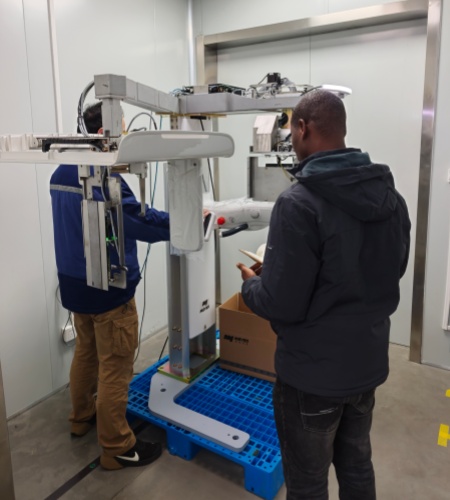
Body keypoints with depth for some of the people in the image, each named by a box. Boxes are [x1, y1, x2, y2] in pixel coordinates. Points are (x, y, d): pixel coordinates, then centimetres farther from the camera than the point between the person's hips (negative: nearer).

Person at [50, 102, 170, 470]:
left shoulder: (61, 173, 8)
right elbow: (142, 222, -24)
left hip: (75, 282, 9)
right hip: (108, 287, -9)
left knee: (86, 353, 24)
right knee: (115, 367, 2)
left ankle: (82, 417, 41)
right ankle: (117, 448, 15)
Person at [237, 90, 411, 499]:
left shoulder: (299, 202, -24)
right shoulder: (390, 195, 0)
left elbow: (281, 304, -23)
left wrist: (251, 283, -3)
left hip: (313, 371, -7)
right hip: (369, 360, 7)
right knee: (357, 466, 27)